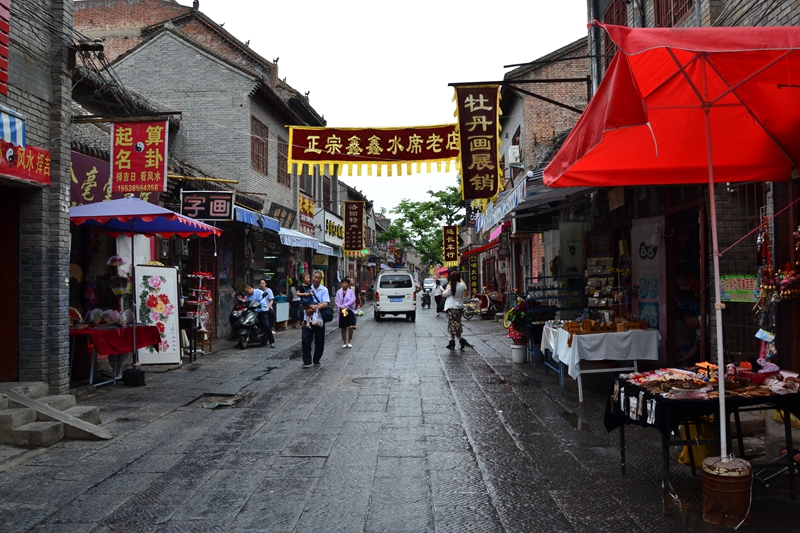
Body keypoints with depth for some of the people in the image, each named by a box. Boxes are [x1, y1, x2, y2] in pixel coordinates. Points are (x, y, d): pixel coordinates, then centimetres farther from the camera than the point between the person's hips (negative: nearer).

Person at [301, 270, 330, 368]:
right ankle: (307, 361, 3)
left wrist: (316, 307, -25)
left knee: (319, 341, 7)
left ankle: (316, 360, 23)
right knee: (306, 340, -5)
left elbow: (325, 303, -11)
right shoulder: (307, 289, 6)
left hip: (319, 318, -1)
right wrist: (310, 307, -15)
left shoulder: (324, 290, 1)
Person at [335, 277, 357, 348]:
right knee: (343, 328, 7)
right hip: (341, 311, 2)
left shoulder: (351, 291, 0)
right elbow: (337, 301, 0)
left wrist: (344, 306, -18)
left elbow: (352, 301, -10)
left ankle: (349, 341, 5)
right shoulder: (338, 292, 4)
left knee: (350, 326, -13)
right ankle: (344, 342, 19)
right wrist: (340, 307, -18)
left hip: (350, 311, -2)